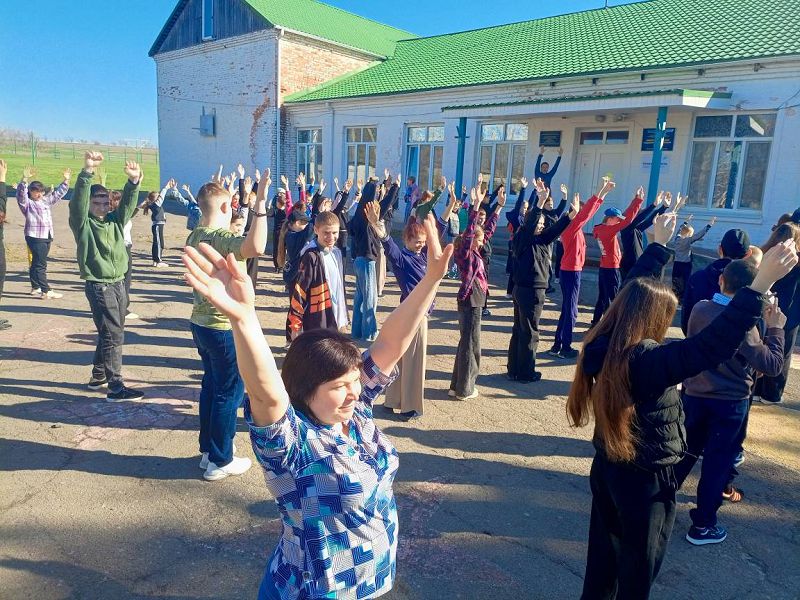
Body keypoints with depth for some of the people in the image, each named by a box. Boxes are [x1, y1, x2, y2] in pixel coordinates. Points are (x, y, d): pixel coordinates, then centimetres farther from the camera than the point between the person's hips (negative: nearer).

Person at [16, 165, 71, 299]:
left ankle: (35, 288, 24)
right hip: (34, 236, -8)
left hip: (47, 236, 8)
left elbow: (58, 193, 24)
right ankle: (46, 291, -10)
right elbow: (21, 193, -20)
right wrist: (24, 179, -33)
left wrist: (65, 180, 19)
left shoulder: (46, 201, 17)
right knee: (40, 264, -9)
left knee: (37, 263, 16)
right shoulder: (27, 203, -2)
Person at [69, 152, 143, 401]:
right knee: (113, 335, -8)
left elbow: (128, 203, -4)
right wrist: (87, 172, -38)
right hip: (99, 286, -7)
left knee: (111, 332, 15)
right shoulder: (82, 223, -7)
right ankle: (116, 387, -3)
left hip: (119, 283, 7)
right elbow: (77, 201, -24)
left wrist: (134, 181, -24)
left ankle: (98, 376, 31)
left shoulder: (116, 220, 9)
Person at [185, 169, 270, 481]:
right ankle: (220, 462, 16)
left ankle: (208, 450, 33)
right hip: (224, 328, -9)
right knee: (229, 392, 4)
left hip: (201, 323, 9)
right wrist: (260, 203, -41)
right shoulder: (221, 238, -23)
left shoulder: (194, 236, 5)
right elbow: (255, 247, -46)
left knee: (211, 385, 21)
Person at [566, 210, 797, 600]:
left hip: (607, 466, 7)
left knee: (603, 556, 24)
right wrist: (762, 282, -42)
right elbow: (712, 346, -40)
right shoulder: (648, 361, -30)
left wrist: (660, 244, 13)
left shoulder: (603, 344, -9)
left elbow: (634, 292, 4)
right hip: (646, 480, -7)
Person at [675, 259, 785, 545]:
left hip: (694, 394, 5)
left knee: (685, 451, 22)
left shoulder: (700, 308, -7)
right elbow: (772, 365, -19)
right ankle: (703, 525, 19)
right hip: (730, 403, -5)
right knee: (717, 462, 9)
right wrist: (775, 328, -11)